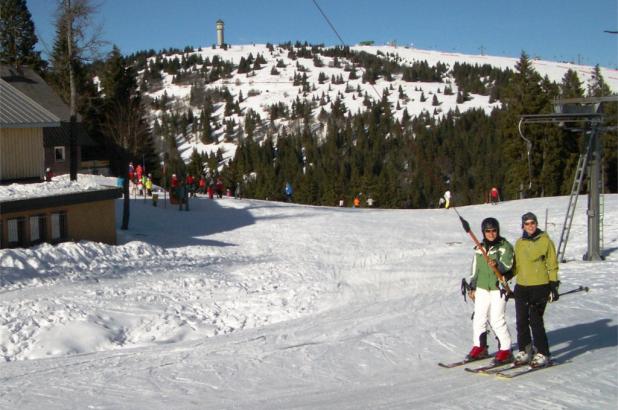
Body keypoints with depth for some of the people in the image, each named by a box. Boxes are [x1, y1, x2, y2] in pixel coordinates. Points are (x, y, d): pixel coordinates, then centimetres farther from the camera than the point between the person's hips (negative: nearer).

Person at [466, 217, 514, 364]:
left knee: (497, 319, -10)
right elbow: (475, 269, 21)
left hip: (498, 287, -5)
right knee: (479, 318, 6)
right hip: (481, 288, 5)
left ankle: (505, 350, 0)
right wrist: (472, 287, 21)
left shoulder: (505, 246, -2)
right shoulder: (479, 249, 13)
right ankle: (479, 347, 21)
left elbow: (507, 265, -16)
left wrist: (497, 265, -37)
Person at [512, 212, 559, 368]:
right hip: (521, 286, 5)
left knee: (535, 320, -8)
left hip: (540, 286, -5)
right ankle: (525, 351, 20)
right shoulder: (519, 243, 11)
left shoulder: (545, 241, -1)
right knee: (521, 321, 6)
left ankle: (542, 354, 2)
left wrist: (554, 286, -5)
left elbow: (552, 265, 0)